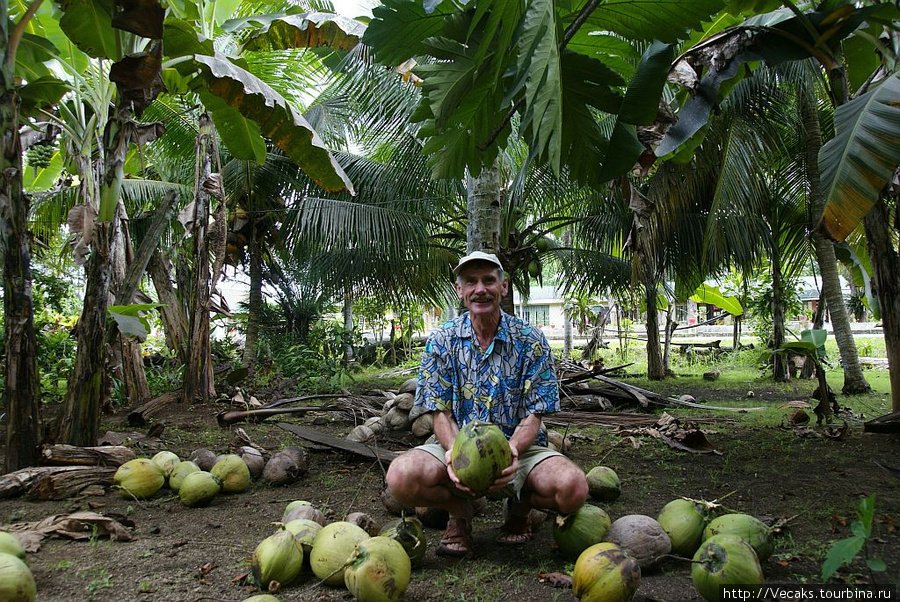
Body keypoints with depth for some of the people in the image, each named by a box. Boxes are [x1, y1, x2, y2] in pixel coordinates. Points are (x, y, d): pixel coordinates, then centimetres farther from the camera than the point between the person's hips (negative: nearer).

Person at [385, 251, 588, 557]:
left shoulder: (531, 341, -4)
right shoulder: (442, 341, -1)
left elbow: (532, 417, -6)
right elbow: (441, 413, -3)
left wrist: (512, 448, -29)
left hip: (518, 449, 0)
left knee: (573, 488, -30)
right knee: (401, 476, -30)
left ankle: (520, 505, 9)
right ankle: (460, 512, 5)